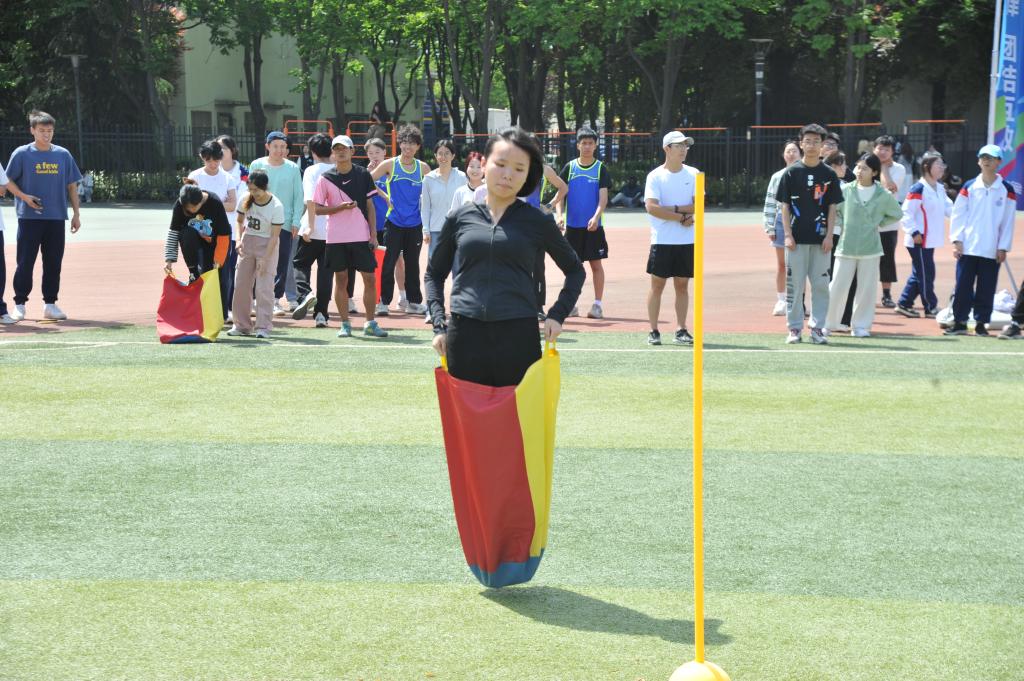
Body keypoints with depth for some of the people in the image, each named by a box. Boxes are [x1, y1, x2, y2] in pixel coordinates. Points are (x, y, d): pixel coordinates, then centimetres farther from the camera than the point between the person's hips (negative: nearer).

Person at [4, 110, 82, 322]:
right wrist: (24, 197, -14)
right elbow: (8, 181, 2)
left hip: (56, 218, 3)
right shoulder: (22, 154, -1)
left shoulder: (63, 155, 8)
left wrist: (76, 213, 7)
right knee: (25, 262, -1)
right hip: (29, 217, -3)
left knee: (54, 263, 6)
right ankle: (19, 304, 5)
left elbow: (72, 185, 12)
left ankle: (50, 304, 14)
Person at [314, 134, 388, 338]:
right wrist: (340, 207, -14)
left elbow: (370, 205, 6)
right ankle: (345, 324, 11)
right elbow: (317, 208, 1)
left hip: (361, 237, 1)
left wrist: (373, 234, 0)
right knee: (341, 279, 4)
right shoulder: (326, 178, 0)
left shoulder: (363, 174, 3)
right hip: (336, 237, -1)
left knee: (369, 278, 0)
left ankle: (370, 323, 9)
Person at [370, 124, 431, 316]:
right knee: (388, 263, -4)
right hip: (394, 223, -2)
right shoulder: (390, 165, 0)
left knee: (412, 264, 10)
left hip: (415, 224, 2)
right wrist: (385, 196, -8)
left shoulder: (423, 168, 6)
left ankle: (414, 302, 17)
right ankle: (384, 302, 2)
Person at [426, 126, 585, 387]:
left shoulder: (537, 221, 5)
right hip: (465, 336, 1)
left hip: (519, 336, -1)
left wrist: (557, 315, 6)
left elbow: (575, 270, 19)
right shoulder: (461, 217, 9)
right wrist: (438, 325, 9)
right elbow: (435, 272, 21)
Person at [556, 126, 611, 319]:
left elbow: (603, 196, -7)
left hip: (593, 226, -2)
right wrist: (559, 215, -10)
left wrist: (596, 217, -22)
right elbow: (561, 194, 6)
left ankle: (598, 305, 5)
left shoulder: (600, 169, 0)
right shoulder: (569, 167, 5)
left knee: (596, 264, 0)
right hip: (572, 225, 2)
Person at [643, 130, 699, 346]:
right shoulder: (655, 176, -3)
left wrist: (673, 209, -14)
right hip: (662, 241, -3)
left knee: (682, 285, 6)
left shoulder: (693, 174, 6)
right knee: (657, 284, 0)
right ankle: (653, 331, 4)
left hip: (687, 241, 3)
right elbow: (651, 207, -14)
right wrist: (682, 217, -14)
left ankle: (681, 330, 10)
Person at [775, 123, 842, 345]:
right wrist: (788, 235, -6)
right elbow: (785, 206, 3)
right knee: (794, 284, 1)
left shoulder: (829, 174, 6)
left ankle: (817, 328, 8)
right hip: (797, 238, -1)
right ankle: (794, 328, 8)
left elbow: (832, 207, 6)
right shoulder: (791, 173, 3)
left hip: (820, 239, 1)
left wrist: (829, 236, -4)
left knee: (820, 285, 1)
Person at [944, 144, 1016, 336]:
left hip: (992, 250, 0)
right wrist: (957, 241, -4)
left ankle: (981, 323, 12)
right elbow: (958, 214, 4)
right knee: (963, 286, -1)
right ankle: (959, 322, 7)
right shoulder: (969, 187, 4)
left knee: (986, 288, 3)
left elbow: (1008, 221, 2)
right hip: (968, 247, 0)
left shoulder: (1007, 190, 2)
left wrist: (1003, 247, -2)